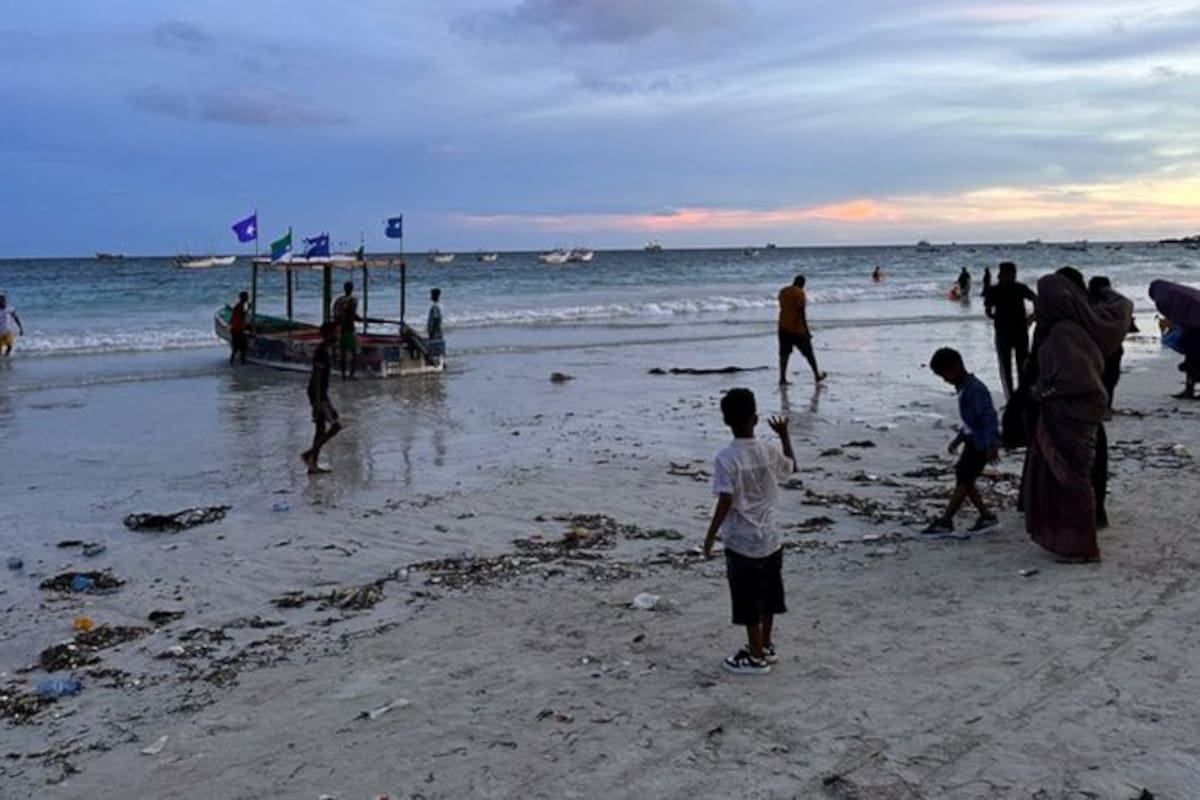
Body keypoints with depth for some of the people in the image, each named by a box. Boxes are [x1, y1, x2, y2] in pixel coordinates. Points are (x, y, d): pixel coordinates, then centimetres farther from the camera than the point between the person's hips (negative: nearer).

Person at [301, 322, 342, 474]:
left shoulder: (323, 350, 15)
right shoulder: (321, 352, -16)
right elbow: (317, 377, -20)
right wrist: (317, 401, -23)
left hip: (321, 395, 10)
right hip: (319, 395, -10)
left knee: (321, 429, 10)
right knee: (335, 426, -10)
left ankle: (313, 465, 11)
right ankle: (309, 454, -9)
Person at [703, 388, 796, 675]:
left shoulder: (726, 458, -20)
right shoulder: (769, 452, -4)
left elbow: (725, 503, -23)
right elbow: (792, 467, 18)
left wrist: (710, 536, -13)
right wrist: (784, 435, 26)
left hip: (742, 543, -6)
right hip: (770, 539, 6)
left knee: (748, 603, 7)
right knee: (767, 597, 21)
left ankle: (756, 657, 18)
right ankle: (766, 646, 36)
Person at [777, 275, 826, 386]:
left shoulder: (782, 291, 9)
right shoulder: (799, 293, -12)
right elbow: (801, 313, -17)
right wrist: (807, 331, -16)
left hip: (783, 327, 6)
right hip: (797, 329, -6)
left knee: (784, 353, 6)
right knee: (808, 353, 7)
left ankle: (782, 378, -1)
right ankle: (817, 375, 18)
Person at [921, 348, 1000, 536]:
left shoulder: (975, 390, -21)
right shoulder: (964, 388, 10)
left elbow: (989, 417, -24)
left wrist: (992, 446, -26)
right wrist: (958, 439, 24)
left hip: (981, 444, -10)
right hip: (973, 441, 10)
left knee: (963, 480, -5)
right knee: (964, 479, 11)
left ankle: (945, 521, 1)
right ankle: (986, 515, 19)